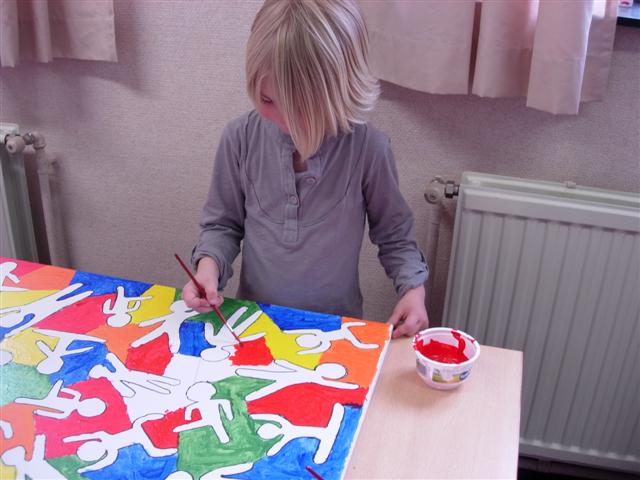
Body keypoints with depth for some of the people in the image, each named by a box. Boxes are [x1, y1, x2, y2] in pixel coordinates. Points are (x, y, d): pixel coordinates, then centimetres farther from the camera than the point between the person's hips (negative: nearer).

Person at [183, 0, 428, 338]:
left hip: (336, 325, -1)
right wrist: (209, 262, -13)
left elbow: (393, 235, 1)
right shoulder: (241, 137, -9)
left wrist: (413, 287, -11)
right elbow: (223, 223, 4)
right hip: (254, 319, 1)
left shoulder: (368, 148, -14)